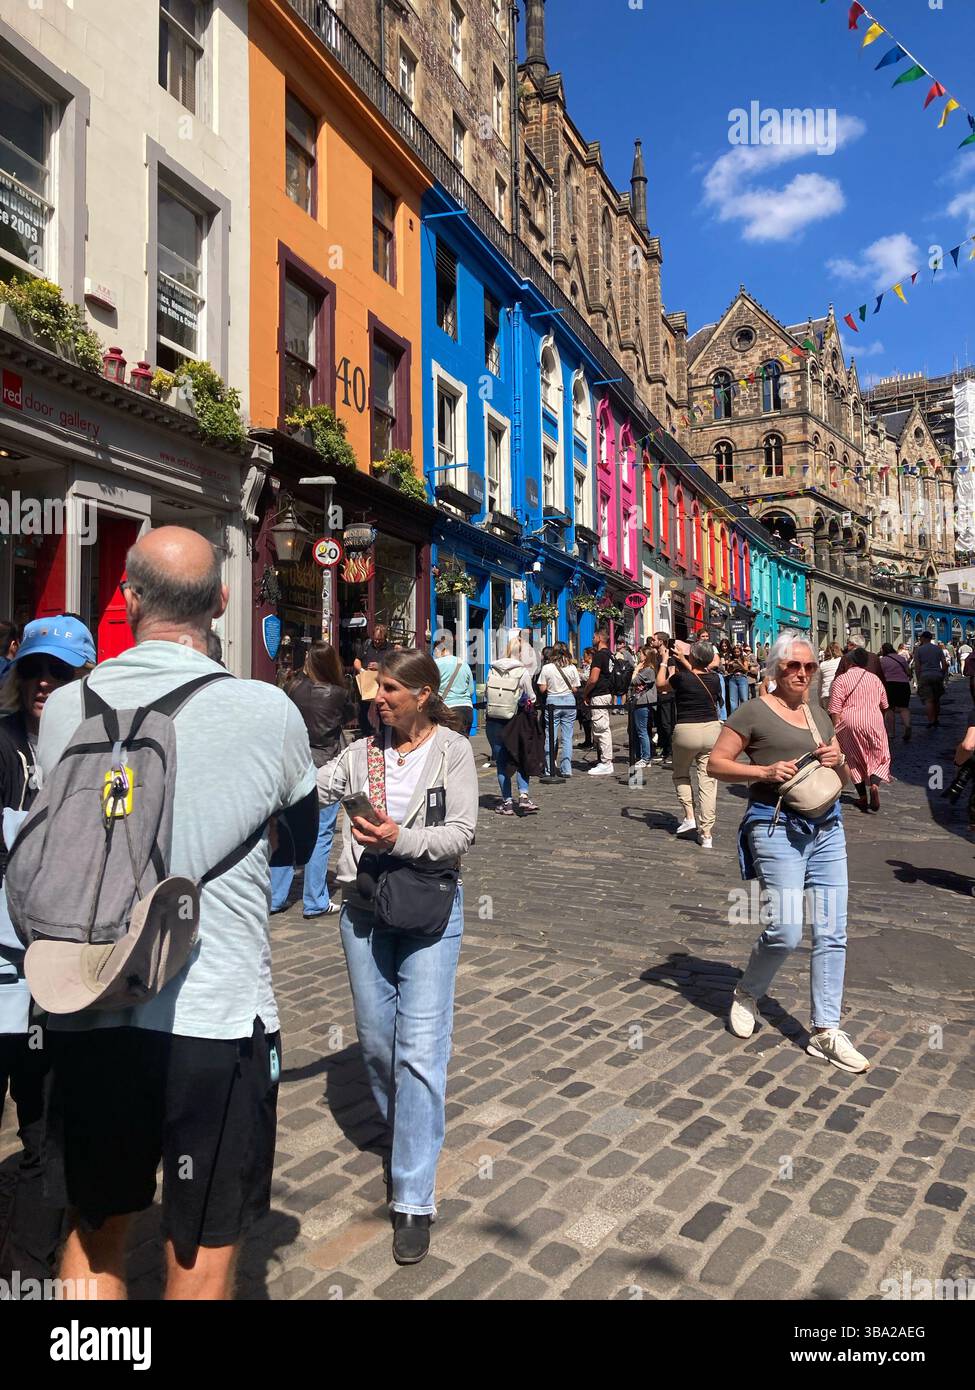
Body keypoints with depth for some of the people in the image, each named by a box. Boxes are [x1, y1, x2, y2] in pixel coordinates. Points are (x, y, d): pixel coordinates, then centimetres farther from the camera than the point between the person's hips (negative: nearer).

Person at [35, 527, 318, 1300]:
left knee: (95, 1231, 25)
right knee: (203, 1255, 14)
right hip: (217, 1014, -3)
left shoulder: (65, 708, -3)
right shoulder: (268, 712, -11)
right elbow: (303, 843, 6)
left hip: (91, 1011, 3)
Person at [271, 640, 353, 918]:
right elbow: (350, 716, 10)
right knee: (321, 834, 3)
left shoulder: (294, 687, -4)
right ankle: (315, 903, 7)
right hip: (325, 768, -3)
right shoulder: (338, 694, -9)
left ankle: (275, 897, 19)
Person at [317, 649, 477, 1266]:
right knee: (376, 1042, 15)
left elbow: (462, 834, -13)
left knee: (421, 1050, -6)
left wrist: (400, 839, -26)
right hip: (365, 910, 4)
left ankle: (414, 1201, 3)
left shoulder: (453, 751, -5)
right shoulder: (362, 752, 6)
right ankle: (402, 1138, 42)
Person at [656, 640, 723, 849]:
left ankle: (689, 815, 9)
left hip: (686, 731, -3)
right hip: (712, 729, 3)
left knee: (680, 774, 22)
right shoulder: (714, 679, 1)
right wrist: (684, 661, 33)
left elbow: (660, 684, 11)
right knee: (707, 781, 2)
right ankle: (706, 835, 2)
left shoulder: (681, 678, -10)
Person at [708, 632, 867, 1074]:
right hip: (777, 827, -6)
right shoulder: (755, 711, -2)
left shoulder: (818, 714, 17)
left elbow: (843, 780, 22)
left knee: (831, 932, 4)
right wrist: (765, 771, -18)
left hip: (826, 827, 6)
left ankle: (825, 1032, 14)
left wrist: (838, 761, -1)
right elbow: (716, 763, -5)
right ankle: (747, 995, 20)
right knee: (786, 931, -10)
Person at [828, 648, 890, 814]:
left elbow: (835, 709, -10)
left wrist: (835, 728, -3)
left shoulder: (841, 680, -4)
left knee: (855, 759, 12)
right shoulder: (875, 678, 9)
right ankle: (875, 784, -12)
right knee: (880, 757, 14)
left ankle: (862, 796, 13)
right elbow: (884, 705, 19)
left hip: (850, 725, -2)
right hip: (874, 723, 2)